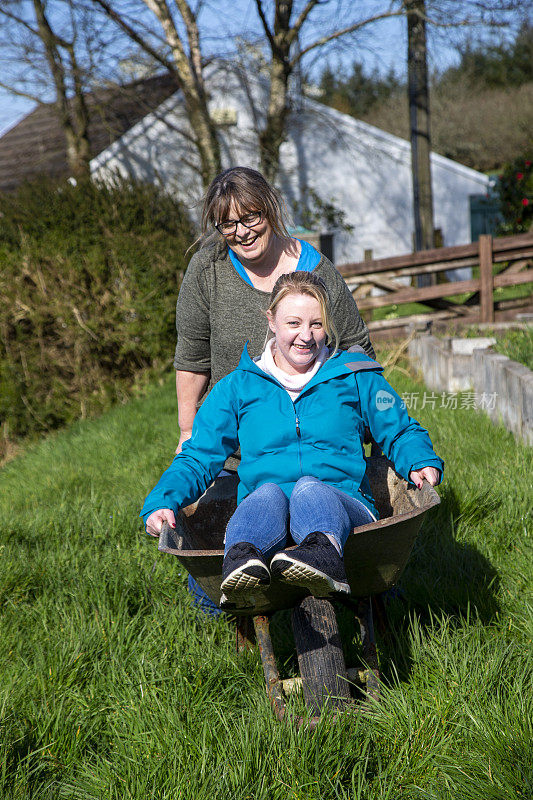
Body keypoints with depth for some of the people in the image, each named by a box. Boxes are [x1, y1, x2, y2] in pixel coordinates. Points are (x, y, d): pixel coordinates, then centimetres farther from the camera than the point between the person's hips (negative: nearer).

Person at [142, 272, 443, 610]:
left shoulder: (355, 377, 18)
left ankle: (324, 555, -70)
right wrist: (161, 502, -3)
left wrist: (422, 464, 0)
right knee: (268, 494, -36)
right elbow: (197, 459, 16)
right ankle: (241, 559, -68)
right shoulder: (237, 387, 17)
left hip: (342, 508, -1)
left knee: (309, 490, -36)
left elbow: (400, 433, 23)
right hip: (263, 516, 1)